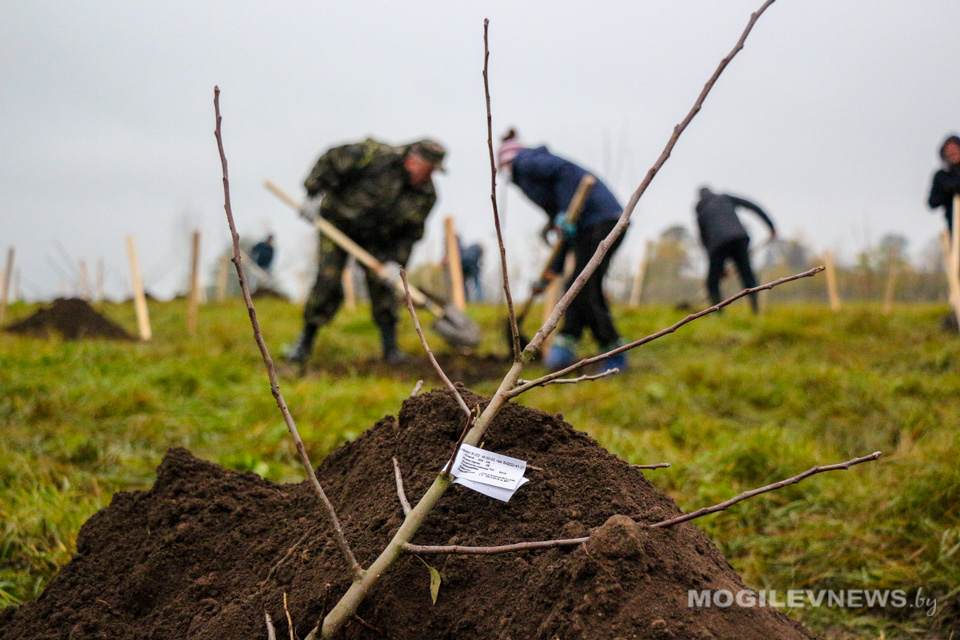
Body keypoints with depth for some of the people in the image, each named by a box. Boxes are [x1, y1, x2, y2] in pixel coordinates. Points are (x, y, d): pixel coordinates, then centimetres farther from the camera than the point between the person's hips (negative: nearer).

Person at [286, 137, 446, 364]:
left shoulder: (426, 196, -13)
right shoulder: (377, 156, -28)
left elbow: (410, 233, -6)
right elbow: (331, 161, -19)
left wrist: (396, 261, -19)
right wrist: (313, 196, -21)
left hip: (375, 238, 3)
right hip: (338, 223, -3)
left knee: (381, 283, -9)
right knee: (327, 283, -8)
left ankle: (390, 346, 3)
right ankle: (305, 341, 7)